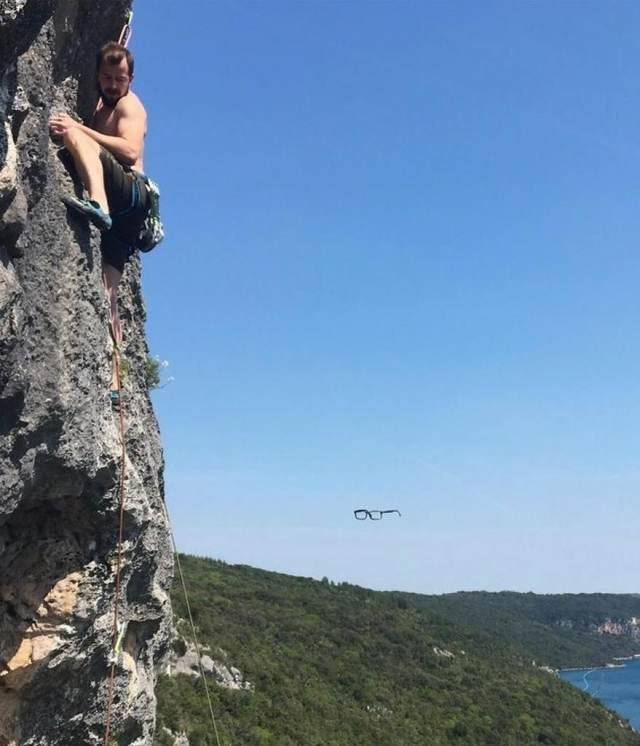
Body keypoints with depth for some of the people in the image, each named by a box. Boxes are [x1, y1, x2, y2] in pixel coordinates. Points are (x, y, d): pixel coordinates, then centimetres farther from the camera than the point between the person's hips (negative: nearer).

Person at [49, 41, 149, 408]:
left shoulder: (129, 104, 4)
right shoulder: (101, 107, 31)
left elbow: (130, 152, -14)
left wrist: (77, 128, -19)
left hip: (131, 193, -8)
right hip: (118, 212, 8)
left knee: (73, 135, -23)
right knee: (107, 295, -2)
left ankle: (98, 205, -46)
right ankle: (112, 381, -6)